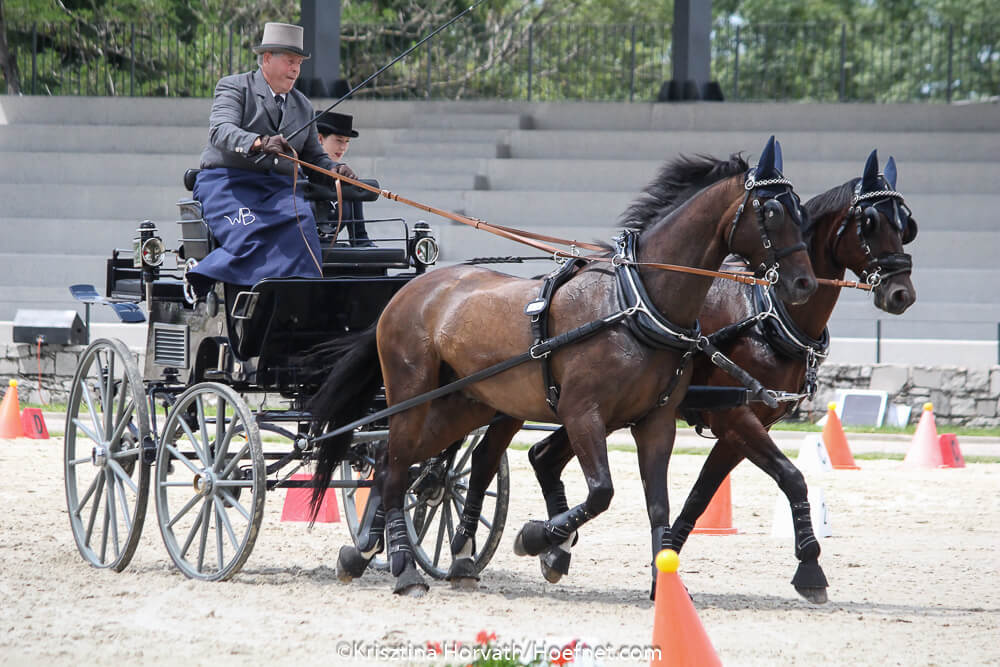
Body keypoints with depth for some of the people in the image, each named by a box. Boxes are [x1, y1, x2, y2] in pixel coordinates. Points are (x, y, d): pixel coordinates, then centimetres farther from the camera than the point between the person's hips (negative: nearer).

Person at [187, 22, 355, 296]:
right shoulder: (234, 87, 4)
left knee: (301, 223, -30)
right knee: (249, 235, -35)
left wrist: (334, 170, 0)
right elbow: (221, 131, -15)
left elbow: (314, 159, 25)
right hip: (227, 180, -4)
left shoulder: (303, 106, 23)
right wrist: (260, 142, -35)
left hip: (279, 187, 4)